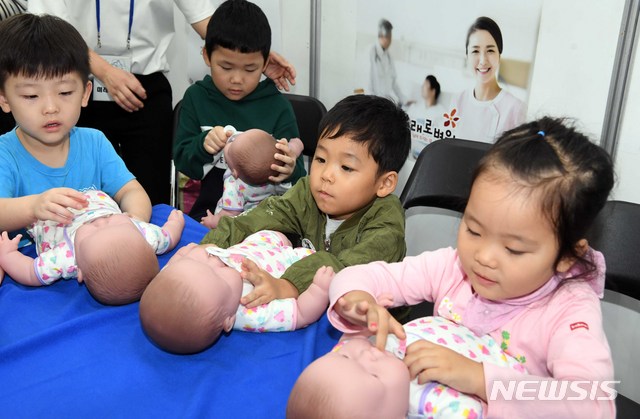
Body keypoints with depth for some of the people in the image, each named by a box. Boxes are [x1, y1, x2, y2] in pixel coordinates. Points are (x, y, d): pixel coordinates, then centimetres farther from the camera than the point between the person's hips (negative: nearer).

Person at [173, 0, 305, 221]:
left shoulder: (277, 106, -2)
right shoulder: (197, 97, 4)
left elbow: (298, 175, -2)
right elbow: (183, 163, 5)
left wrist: (290, 171, -26)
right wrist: (203, 145, -16)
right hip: (211, 210, 1)